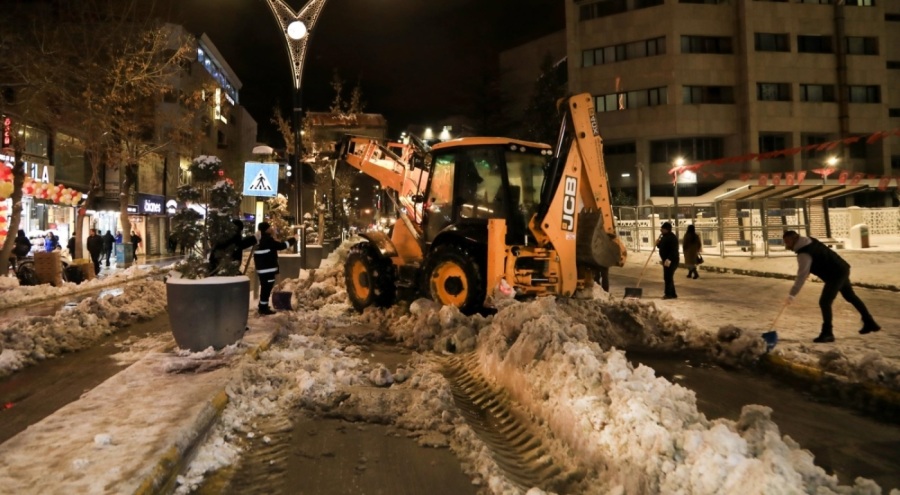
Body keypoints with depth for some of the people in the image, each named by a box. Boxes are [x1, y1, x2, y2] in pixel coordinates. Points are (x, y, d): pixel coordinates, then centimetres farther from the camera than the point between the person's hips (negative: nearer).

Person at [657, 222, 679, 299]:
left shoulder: (672, 237, -16)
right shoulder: (664, 236, 15)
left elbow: (674, 250, -24)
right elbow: (661, 247, 24)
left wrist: (669, 259, -31)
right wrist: (658, 243, 2)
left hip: (671, 261, -10)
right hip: (666, 260, 10)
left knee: (668, 277, -10)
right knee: (667, 277, 13)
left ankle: (669, 294, -5)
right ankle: (672, 294, 21)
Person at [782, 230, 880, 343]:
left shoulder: (803, 254, -26)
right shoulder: (810, 241, 3)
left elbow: (802, 276, -31)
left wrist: (791, 295, -31)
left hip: (835, 275, -11)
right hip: (842, 269, 11)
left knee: (824, 302, -13)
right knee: (851, 296, 26)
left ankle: (827, 333, -9)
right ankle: (870, 323, 41)